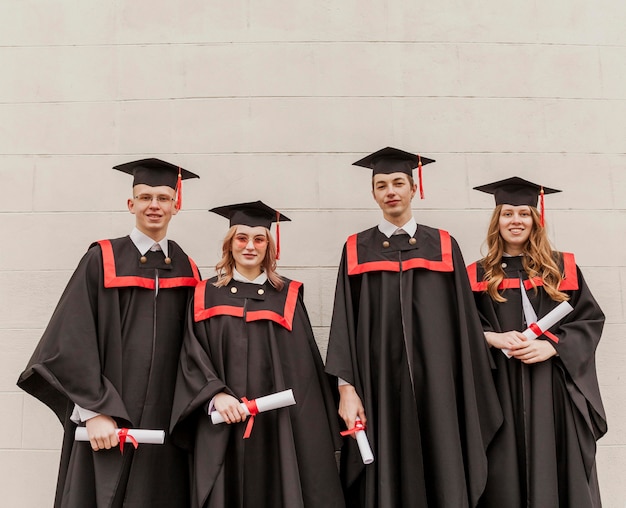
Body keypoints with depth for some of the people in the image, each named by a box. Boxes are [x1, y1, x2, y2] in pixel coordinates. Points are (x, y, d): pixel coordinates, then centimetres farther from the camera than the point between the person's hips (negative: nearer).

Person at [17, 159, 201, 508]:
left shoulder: (187, 270, 9)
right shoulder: (103, 260, 0)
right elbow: (74, 341, -7)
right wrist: (94, 411, -15)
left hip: (166, 421, 3)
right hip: (107, 420, -3)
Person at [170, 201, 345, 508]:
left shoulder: (287, 295, 8)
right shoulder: (207, 295, 7)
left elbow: (302, 364, 5)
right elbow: (192, 356, 0)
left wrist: (304, 422, -3)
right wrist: (215, 394, -17)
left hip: (277, 423, 0)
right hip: (222, 426, 0)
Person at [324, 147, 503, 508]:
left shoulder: (443, 246, 8)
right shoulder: (357, 250, 7)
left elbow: (465, 322, 7)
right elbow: (344, 323, 2)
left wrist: (471, 396, 2)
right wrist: (347, 388, -8)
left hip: (436, 385, 1)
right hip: (379, 387, 0)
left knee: (442, 477, 2)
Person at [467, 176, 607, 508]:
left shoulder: (562, 268, 9)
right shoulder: (479, 275, 8)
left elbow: (590, 319, 3)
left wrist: (551, 346, -12)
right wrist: (493, 338, -14)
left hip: (553, 390, 0)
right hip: (501, 392, 0)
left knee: (557, 474, 1)